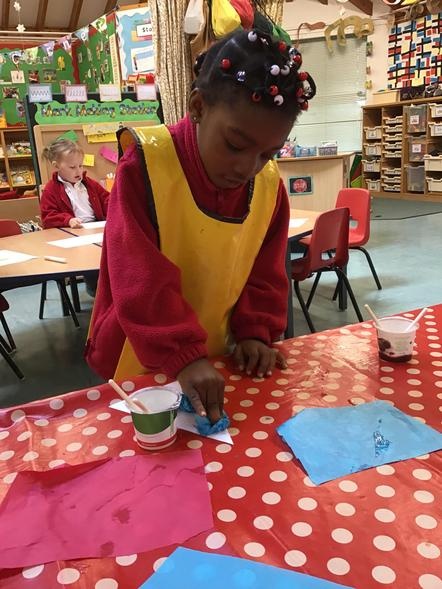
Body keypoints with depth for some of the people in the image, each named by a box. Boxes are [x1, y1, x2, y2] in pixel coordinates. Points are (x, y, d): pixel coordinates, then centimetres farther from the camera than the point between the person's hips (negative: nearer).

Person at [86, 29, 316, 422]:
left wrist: (255, 332, -9)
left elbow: (264, 275, 4)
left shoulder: (270, 186, -6)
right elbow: (141, 282, -26)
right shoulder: (145, 166, -20)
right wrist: (184, 356, -31)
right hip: (143, 368, -3)